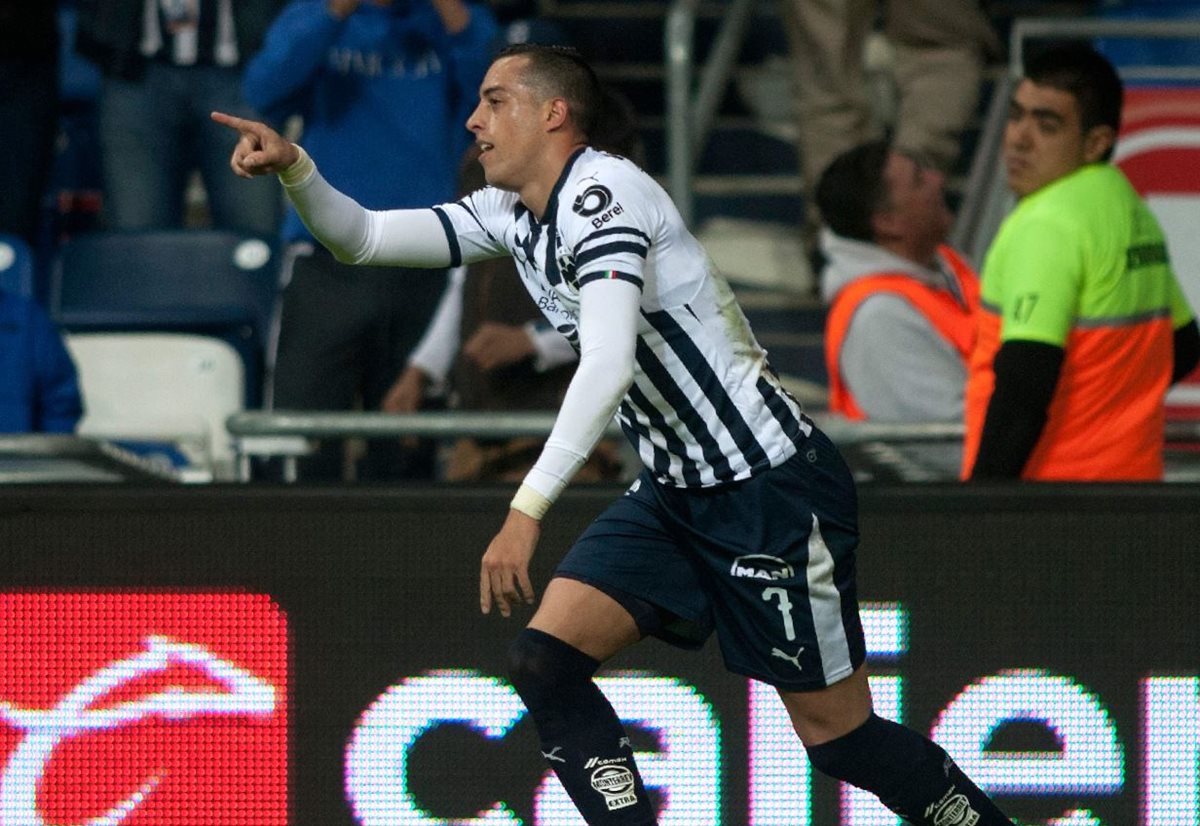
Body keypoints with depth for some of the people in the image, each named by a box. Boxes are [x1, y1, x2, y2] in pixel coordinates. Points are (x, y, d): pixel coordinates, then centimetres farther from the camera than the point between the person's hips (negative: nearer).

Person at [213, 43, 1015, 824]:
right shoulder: (513, 215, 8)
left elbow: (610, 363, -32)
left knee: (839, 735, -3)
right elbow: (363, 237, 11)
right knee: (547, 662, -8)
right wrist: (292, 166, -9)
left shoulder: (602, 190, -19)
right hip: (677, 490, 9)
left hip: (771, 487, -9)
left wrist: (527, 511, -38)